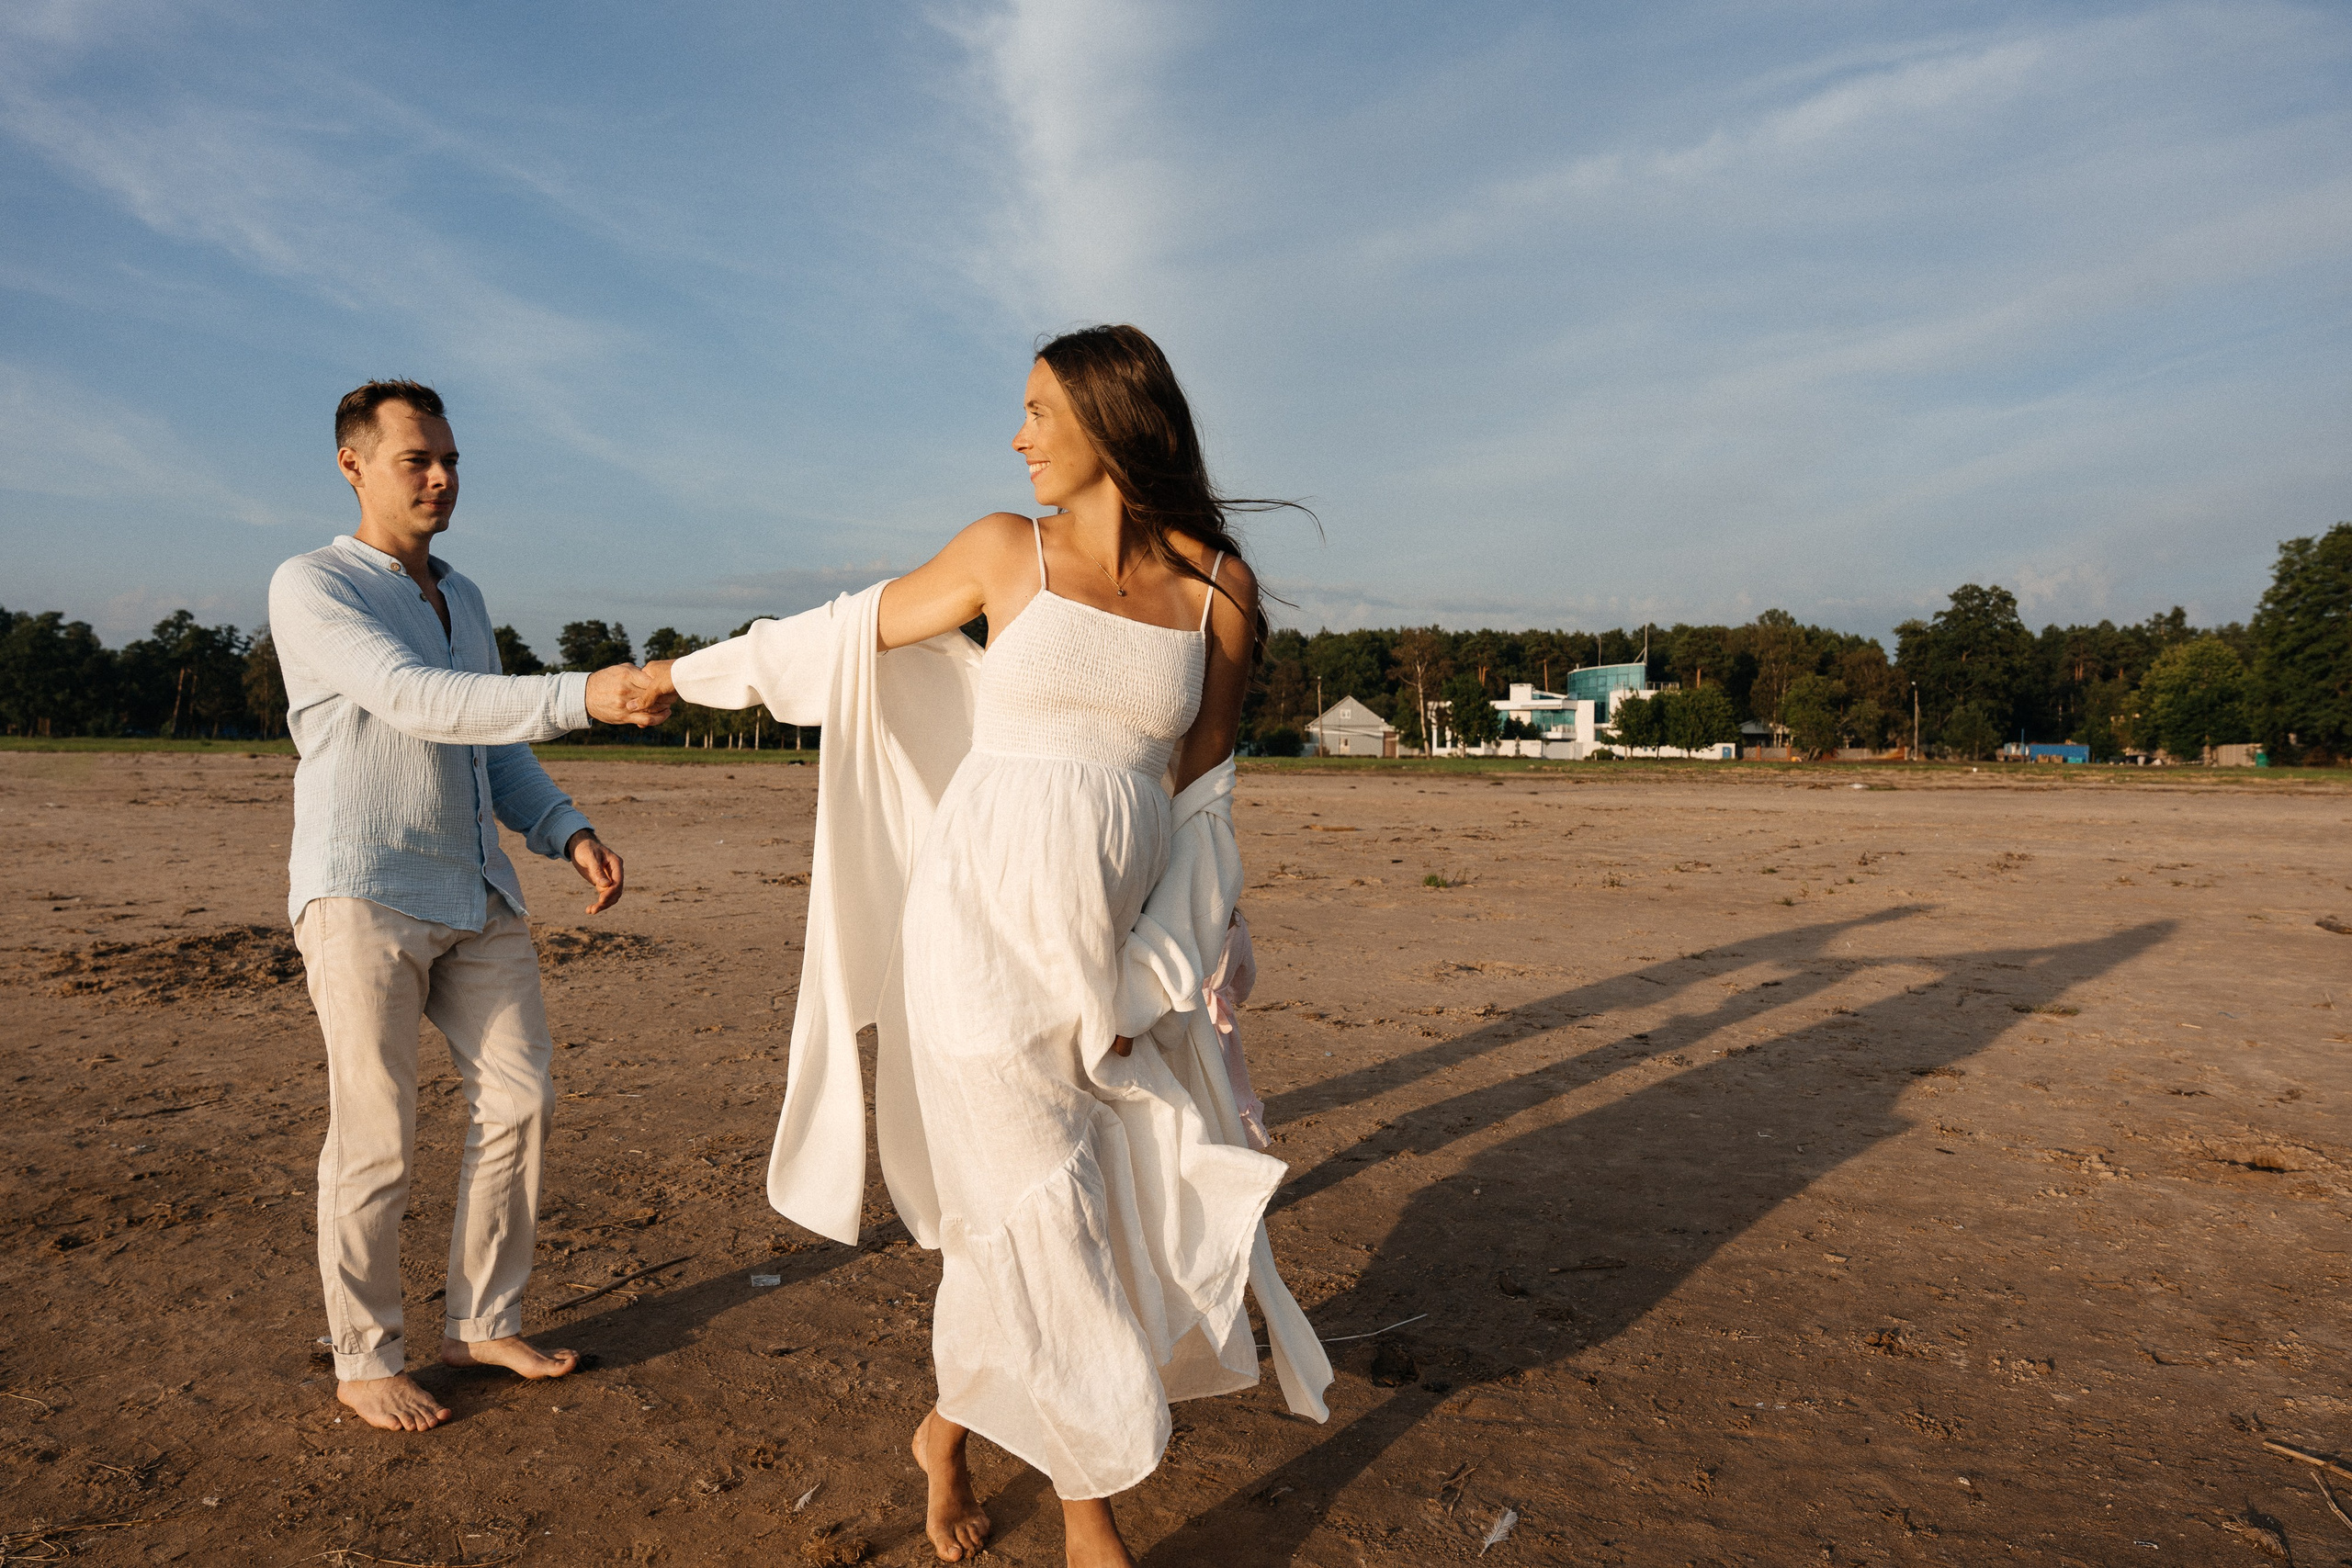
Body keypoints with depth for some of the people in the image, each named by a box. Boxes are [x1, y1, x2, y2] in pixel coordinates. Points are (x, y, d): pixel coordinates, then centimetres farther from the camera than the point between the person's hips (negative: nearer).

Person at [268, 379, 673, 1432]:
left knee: (518, 1101, 5)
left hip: (477, 891, 7)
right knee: (376, 1138, 0)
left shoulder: (464, 601, 17)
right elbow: (418, 703, -23)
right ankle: (364, 1360, 17)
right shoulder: (310, 587, -6)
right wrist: (583, 697, -34)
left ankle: (483, 1322, 20)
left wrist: (569, 834, 2)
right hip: (361, 892, -7)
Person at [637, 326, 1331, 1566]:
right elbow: (855, 632, 13)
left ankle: (950, 1432, 32)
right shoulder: (1006, 550, 0)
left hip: (1117, 944, 3)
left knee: (1166, 1209, 7)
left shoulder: (1220, 590, 3)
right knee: (1038, 1220, 2)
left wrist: (1154, 964, -1)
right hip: (988, 925, -2)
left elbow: (1197, 791, 6)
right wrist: (697, 669, 23)